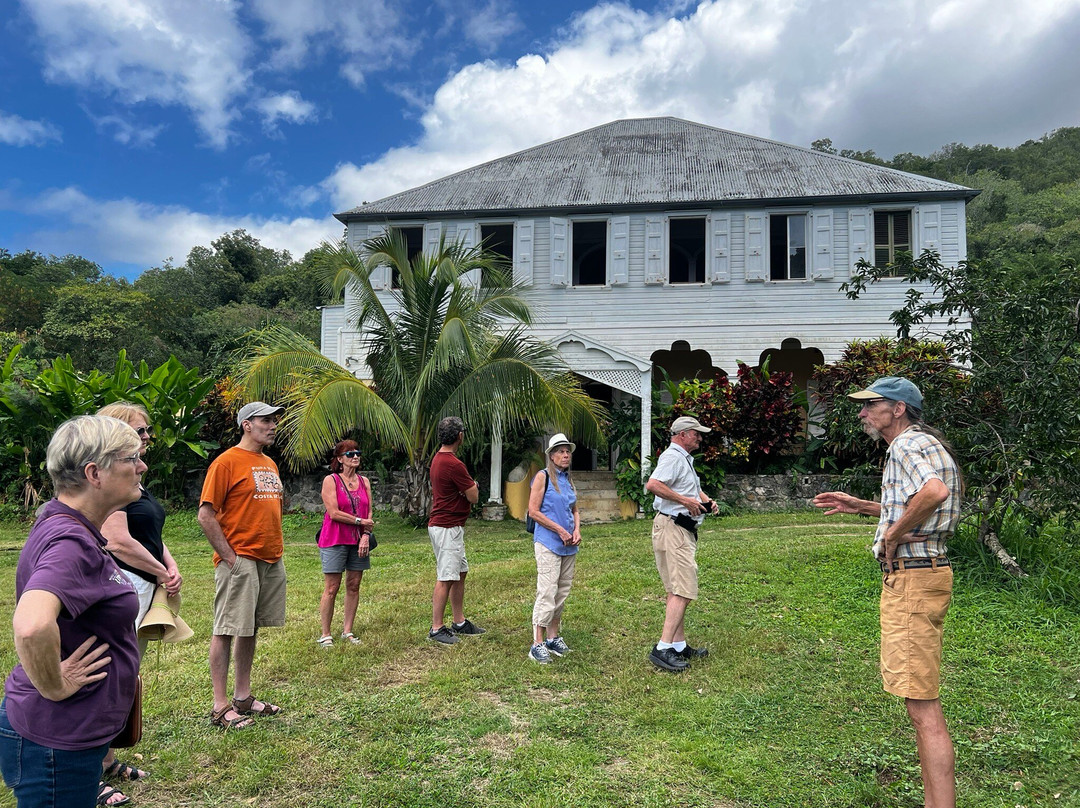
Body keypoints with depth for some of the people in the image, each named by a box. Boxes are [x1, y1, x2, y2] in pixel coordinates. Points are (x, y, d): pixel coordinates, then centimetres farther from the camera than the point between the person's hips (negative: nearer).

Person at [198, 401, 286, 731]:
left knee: (251, 628, 14)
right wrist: (229, 556, -14)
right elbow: (206, 514, -13)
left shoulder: (270, 464, 15)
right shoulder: (228, 461, -9)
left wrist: (277, 547, 14)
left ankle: (243, 697, 23)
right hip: (240, 561, -8)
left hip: (271, 560, 8)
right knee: (226, 630, -1)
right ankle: (220, 707, 6)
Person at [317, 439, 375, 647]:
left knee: (354, 585, 8)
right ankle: (325, 634, 7)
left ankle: (347, 630, 18)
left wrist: (365, 535, -6)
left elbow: (369, 513, 8)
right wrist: (360, 521, -9)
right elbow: (334, 513, -12)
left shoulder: (364, 481, 11)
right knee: (332, 587, -2)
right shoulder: (331, 480, -5)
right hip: (335, 540, -5)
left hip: (358, 541, 5)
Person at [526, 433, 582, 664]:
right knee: (547, 593, -11)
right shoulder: (543, 477, -6)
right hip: (548, 543, -7)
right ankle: (538, 644, -5)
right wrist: (560, 531, -14)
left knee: (562, 592, 11)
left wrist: (576, 530, 3)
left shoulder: (568, 479, 13)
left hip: (568, 545, 7)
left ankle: (553, 637, 22)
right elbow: (533, 511, -12)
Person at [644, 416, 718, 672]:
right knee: (683, 592, -14)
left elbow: (694, 488, 37)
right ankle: (662, 648, -15)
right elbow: (652, 485, -29)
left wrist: (706, 500, 15)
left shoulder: (685, 459, 22)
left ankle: (679, 645, 21)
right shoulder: (672, 457, -12)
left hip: (684, 531, 11)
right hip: (672, 528, -11)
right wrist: (686, 500, -23)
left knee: (678, 592, 14)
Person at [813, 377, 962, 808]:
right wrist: (858, 506, 25)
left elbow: (934, 492, -34)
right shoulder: (914, 444, 19)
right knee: (920, 698, 16)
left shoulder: (910, 443, -14)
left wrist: (892, 534, -22)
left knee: (922, 702, -9)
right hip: (912, 576, 11)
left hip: (913, 578, -11)